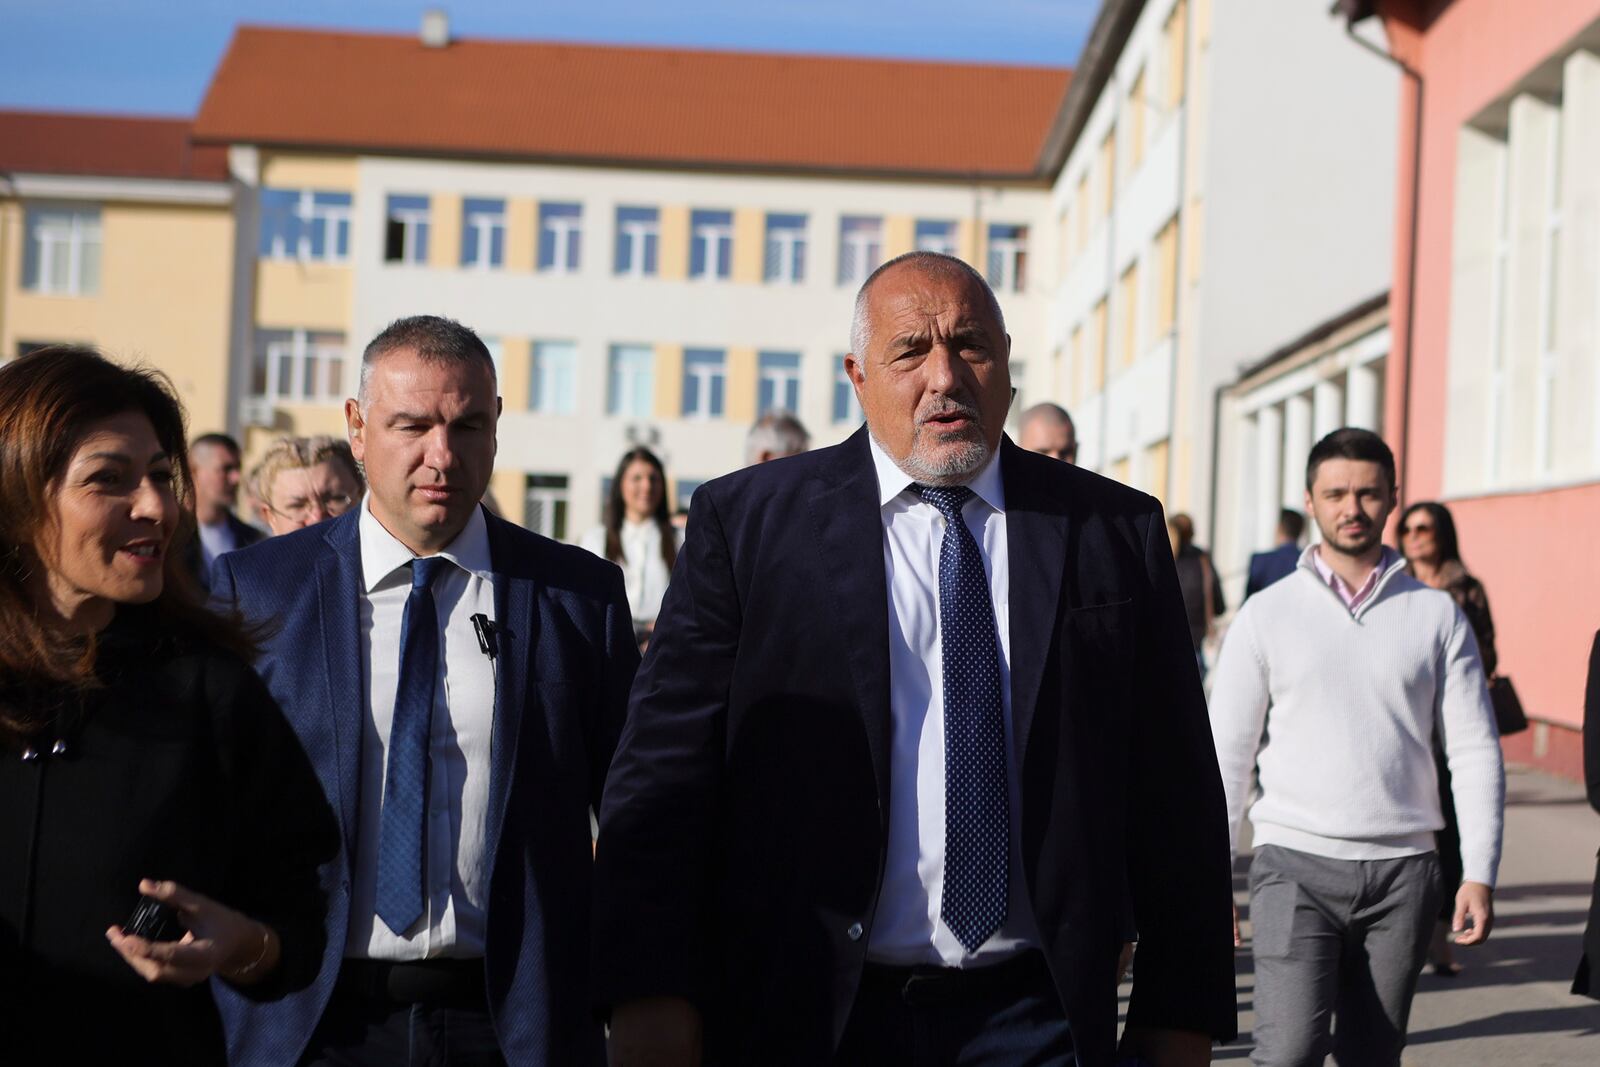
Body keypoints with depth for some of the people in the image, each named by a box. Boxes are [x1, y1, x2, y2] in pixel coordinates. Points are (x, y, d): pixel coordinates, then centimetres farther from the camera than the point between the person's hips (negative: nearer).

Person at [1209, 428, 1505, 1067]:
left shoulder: (1436, 614, 7)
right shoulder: (1267, 615, 4)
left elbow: (1474, 750, 6)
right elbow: (1226, 754, 3)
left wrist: (1481, 874, -2)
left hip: (1403, 870, 2)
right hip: (1297, 863, -2)